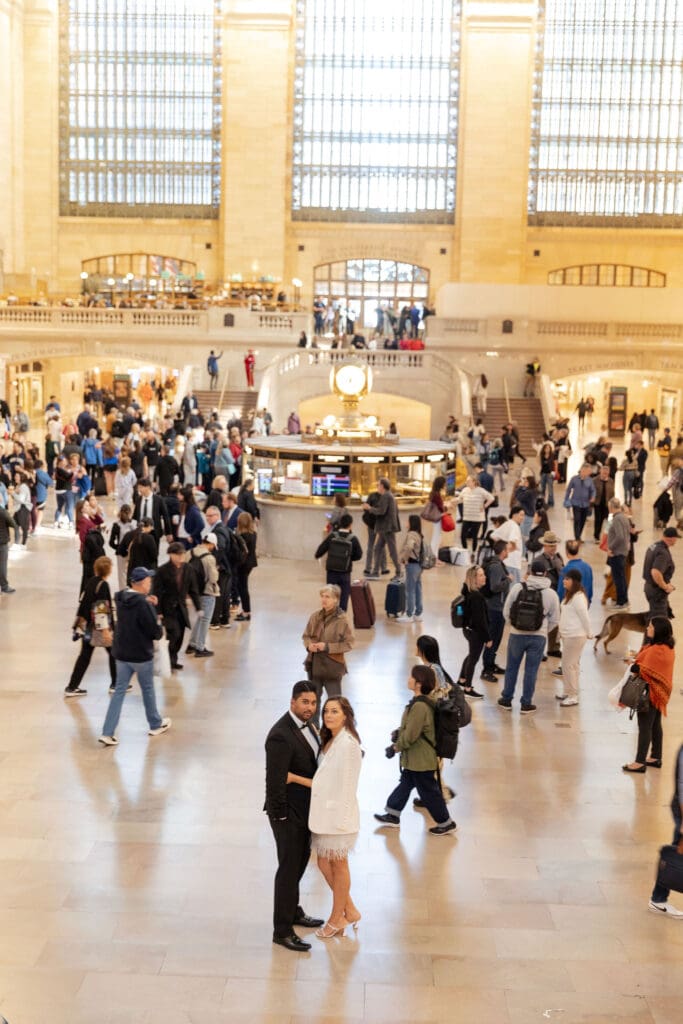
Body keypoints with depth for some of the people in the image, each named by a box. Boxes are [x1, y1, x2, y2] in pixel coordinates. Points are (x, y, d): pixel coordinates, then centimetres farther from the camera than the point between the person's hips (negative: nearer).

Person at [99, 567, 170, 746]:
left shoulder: (120, 599, -1)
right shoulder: (143, 605, -24)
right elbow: (156, 632, -21)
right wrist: (160, 630, 2)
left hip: (121, 654, 6)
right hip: (141, 655, -6)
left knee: (119, 691, 9)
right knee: (148, 690, 14)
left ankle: (107, 732, 2)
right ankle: (156, 725, 33)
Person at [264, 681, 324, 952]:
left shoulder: (306, 724, 1)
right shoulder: (281, 736, -28)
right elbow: (275, 780, -25)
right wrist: (280, 816, -18)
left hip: (304, 808, 9)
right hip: (288, 812, -9)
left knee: (300, 861, 23)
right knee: (289, 868, 2)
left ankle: (293, 911, 42)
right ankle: (282, 930, 15)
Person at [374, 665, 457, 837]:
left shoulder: (420, 706, -30)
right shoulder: (423, 702, 2)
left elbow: (410, 735, -26)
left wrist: (395, 747, -12)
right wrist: (398, 732, 4)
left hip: (420, 760, -10)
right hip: (415, 758, 10)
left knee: (429, 791, 4)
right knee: (405, 784, 20)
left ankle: (446, 823, 17)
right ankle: (392, 816, 33)